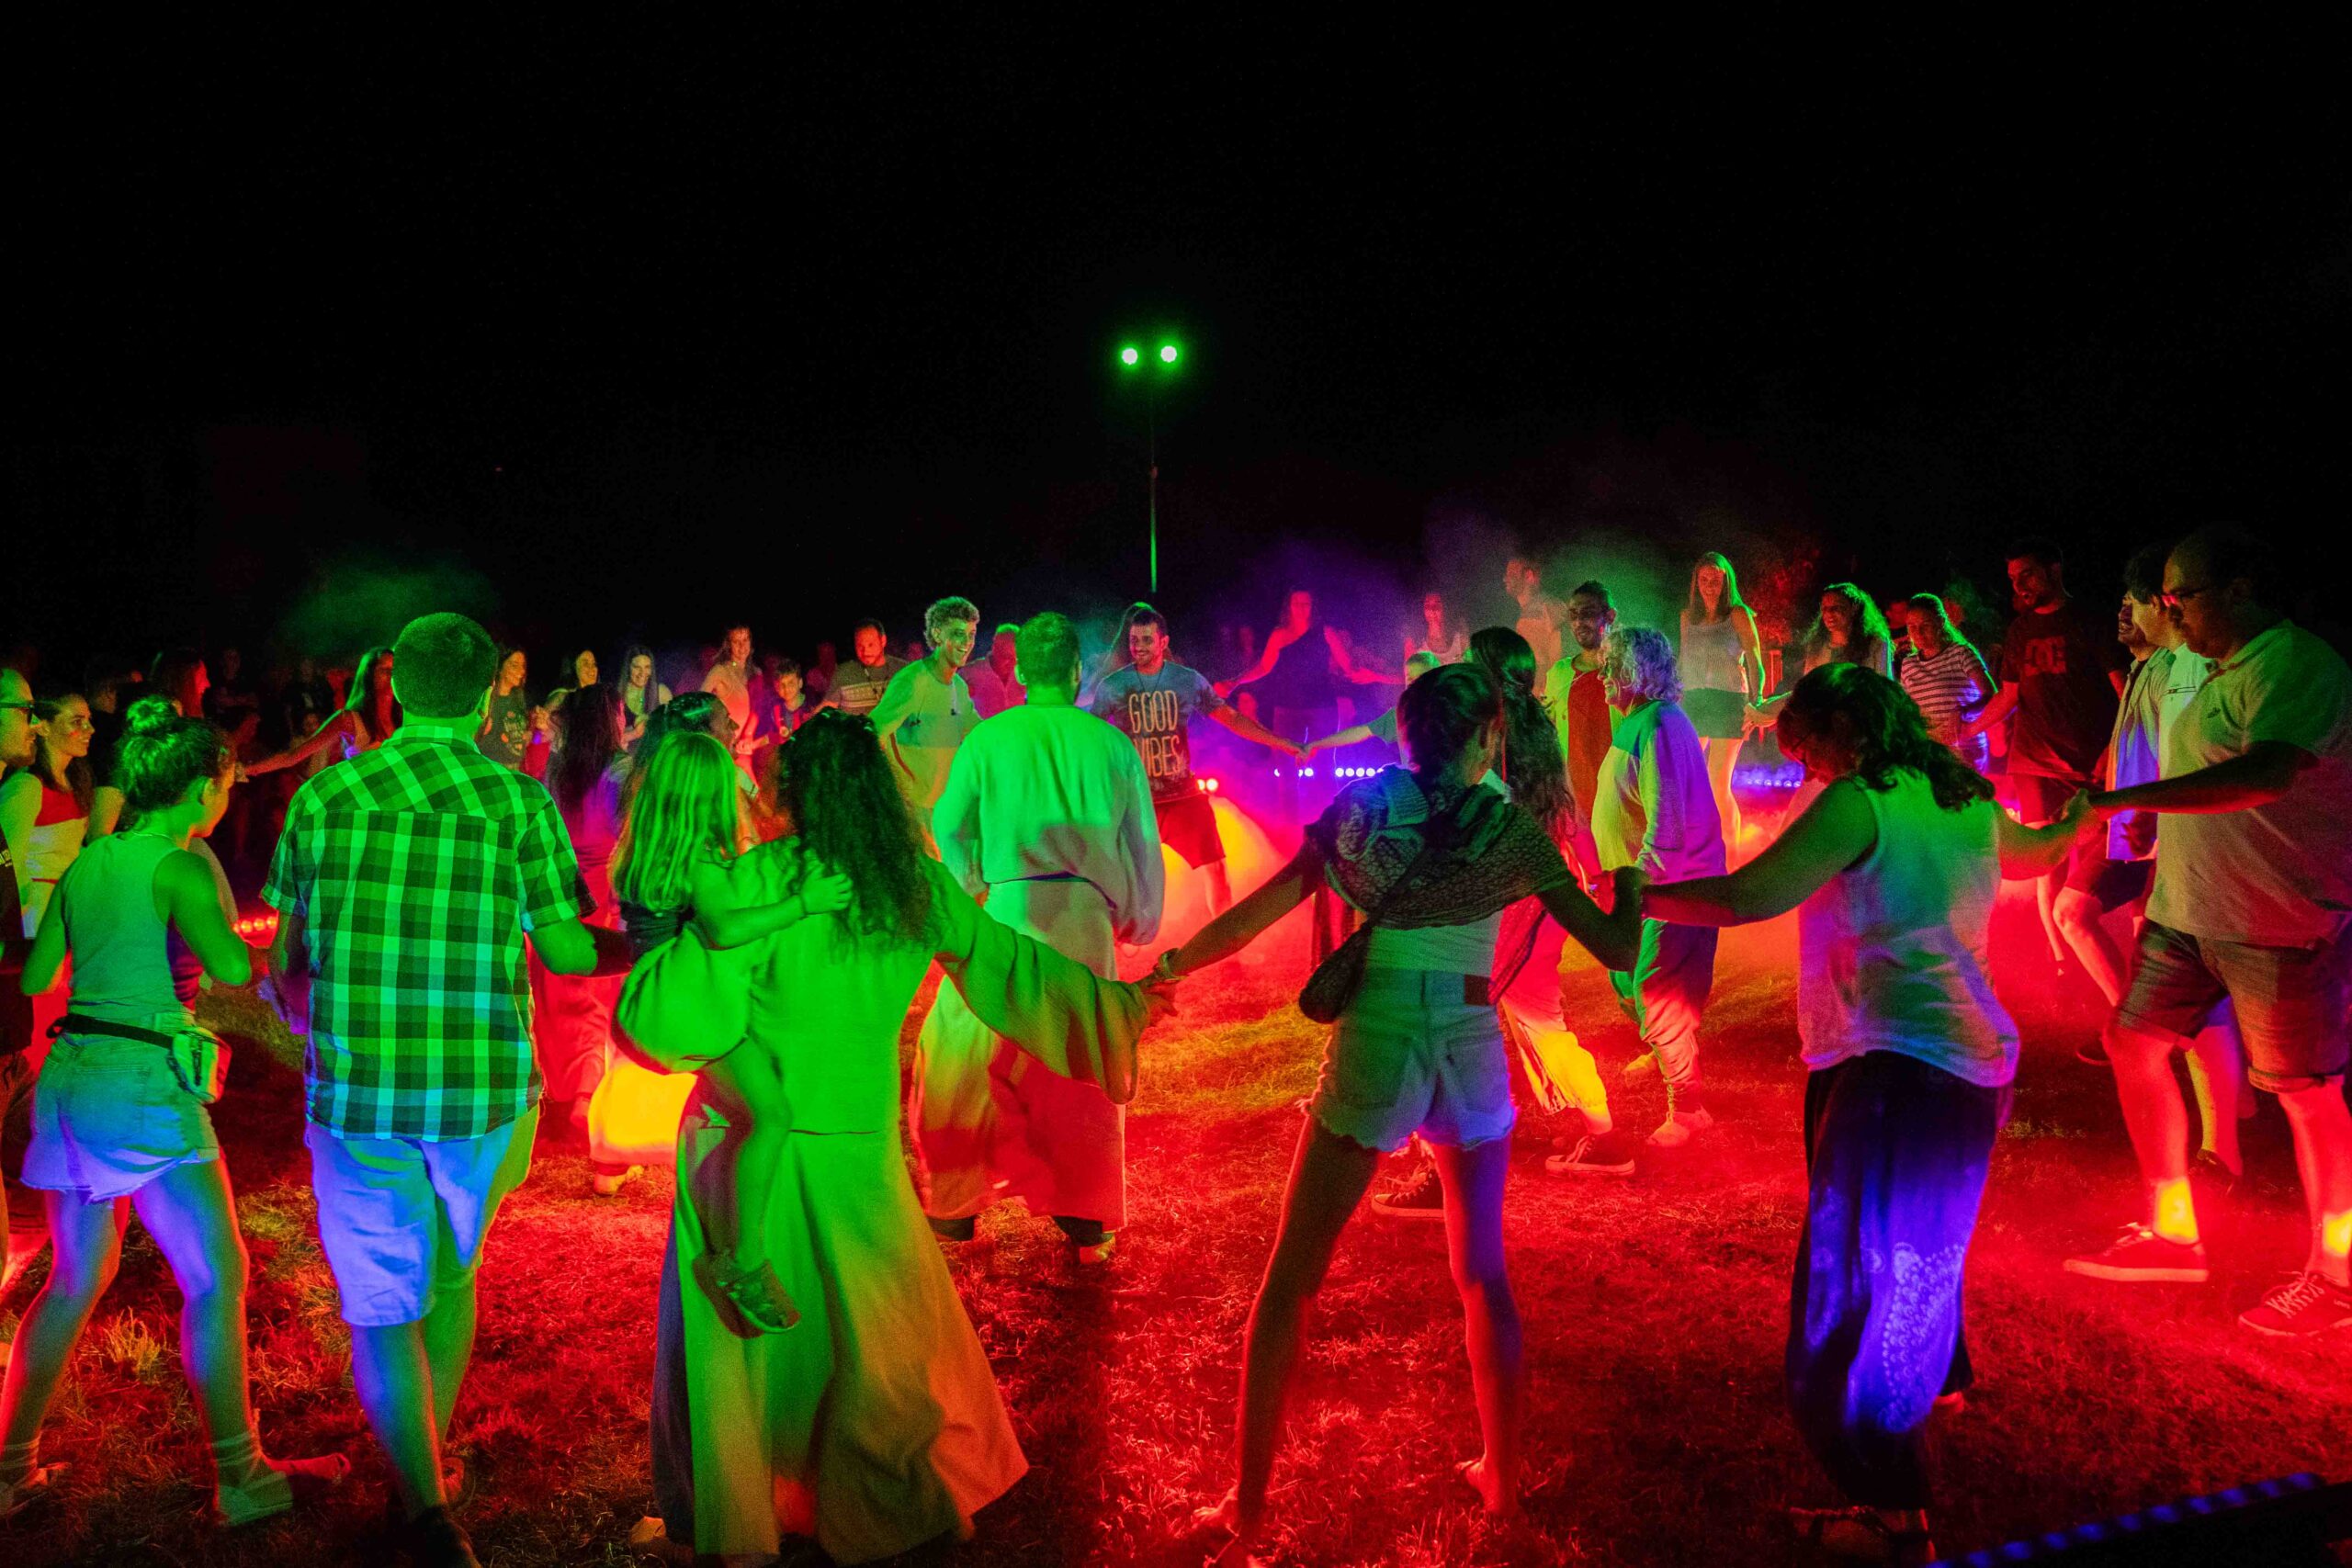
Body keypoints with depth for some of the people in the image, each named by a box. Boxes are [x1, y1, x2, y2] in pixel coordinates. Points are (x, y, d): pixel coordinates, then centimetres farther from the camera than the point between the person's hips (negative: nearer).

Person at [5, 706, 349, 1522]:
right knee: (217, 1279, 1)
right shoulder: (179, 867, -13)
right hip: (143, 1084, -8)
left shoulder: (87, 863, 10)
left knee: (76, 1278, 21)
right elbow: (232, 965, -30)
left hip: (69, 1076, 8)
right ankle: (241, 1479, 8)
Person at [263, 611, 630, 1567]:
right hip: (484, 1093, 1)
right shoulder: (520, 801, -4)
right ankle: (429, 1464, 38)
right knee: (454, 1274, 24)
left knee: (384, 1308, 11)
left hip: (356, 1092, -1)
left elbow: (285, 961, 8)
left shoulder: (324, 797, 1)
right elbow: (565, 950, -4)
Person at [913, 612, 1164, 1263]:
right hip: (1087, 917, 2)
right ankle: (1088, 1221, 22)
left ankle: (955, 1205, 20)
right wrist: (1140, 920, 28)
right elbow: (1144, 846, 14)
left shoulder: (989, 736, 3)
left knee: (964, 1055, 12)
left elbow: (948, 825, 6)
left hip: (1010, 907, -2)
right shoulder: (1113, 744, 9)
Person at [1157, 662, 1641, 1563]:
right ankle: (1501, 1479, 33)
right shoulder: (1512, 830, 0)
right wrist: (1629, 887, 23)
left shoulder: (1362, 807, 1)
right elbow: (1616, 949, 3)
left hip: (1372, 1047, -1)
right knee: (1482, 1272, 22)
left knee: (1290, 1280, 7)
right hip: (1471, 1052, 1)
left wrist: (1164, 969, 8)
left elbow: (1259, 912, -1)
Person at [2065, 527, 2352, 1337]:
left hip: (2279, 923, -9)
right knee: (2133, 1042, 10)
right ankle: (2171, 1235, 23)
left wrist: (2121, 799, -37)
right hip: (2189, 909, 9)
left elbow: (2268, 773, -35)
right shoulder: (2224, 671, 12)